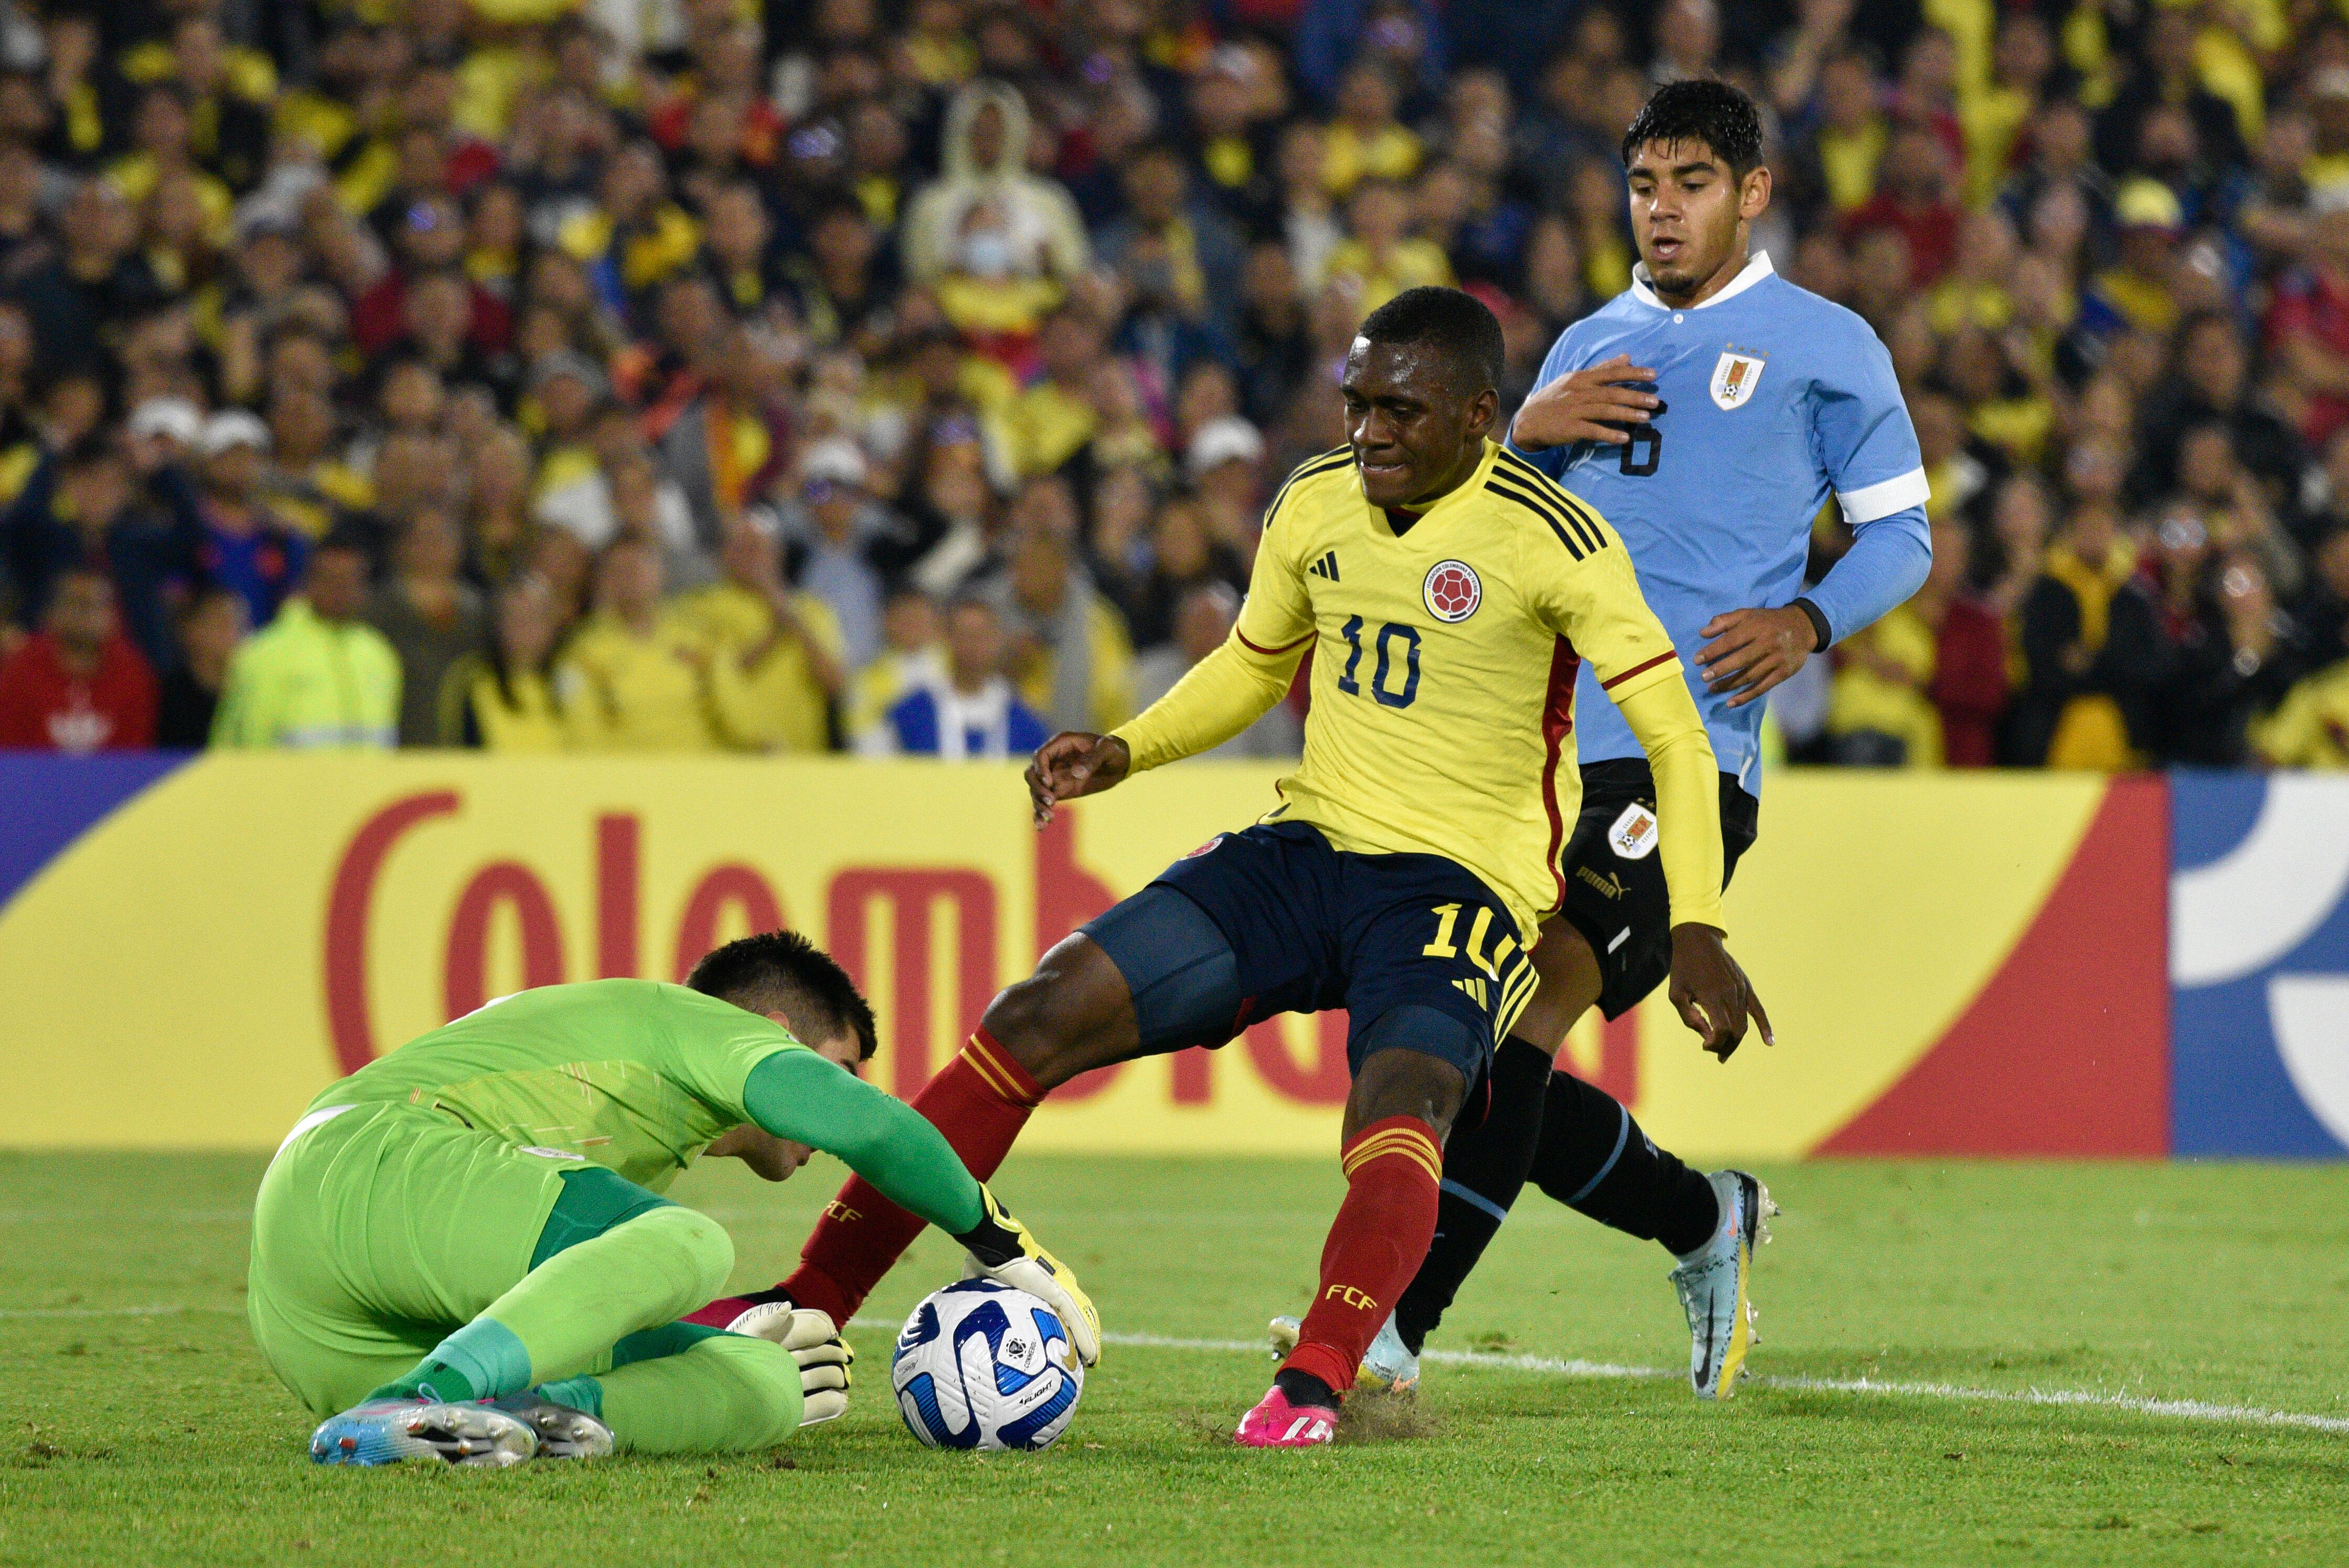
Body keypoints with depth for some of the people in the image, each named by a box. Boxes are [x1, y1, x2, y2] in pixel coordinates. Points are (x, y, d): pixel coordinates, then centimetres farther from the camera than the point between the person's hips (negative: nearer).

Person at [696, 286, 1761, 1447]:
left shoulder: (1554, 541, -10)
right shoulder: (1312, 507, 6)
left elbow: (1675, 735, -8)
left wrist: (1696, 930, -17)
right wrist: (1126, 752, 7)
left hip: (1460, 881, -5)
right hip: (1306, 849, 5)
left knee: (1401, 1108, -36)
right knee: (1038, 1019, -10)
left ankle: (1314, 1388, -56)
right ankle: (807, 1307, -6)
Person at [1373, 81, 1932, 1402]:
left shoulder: (1824, 347, 6)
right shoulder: (1591, 350, 21)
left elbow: (1902, 532, 8)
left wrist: (1807, 621, -11)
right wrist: (1523, 437, 1)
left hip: (1687, 760, -7)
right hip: (1543, 744, 7)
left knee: (1516, 1029, -19)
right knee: (1480, 1055, 4)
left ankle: (1393, 1332, -23)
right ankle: (1705, 1222, 26)